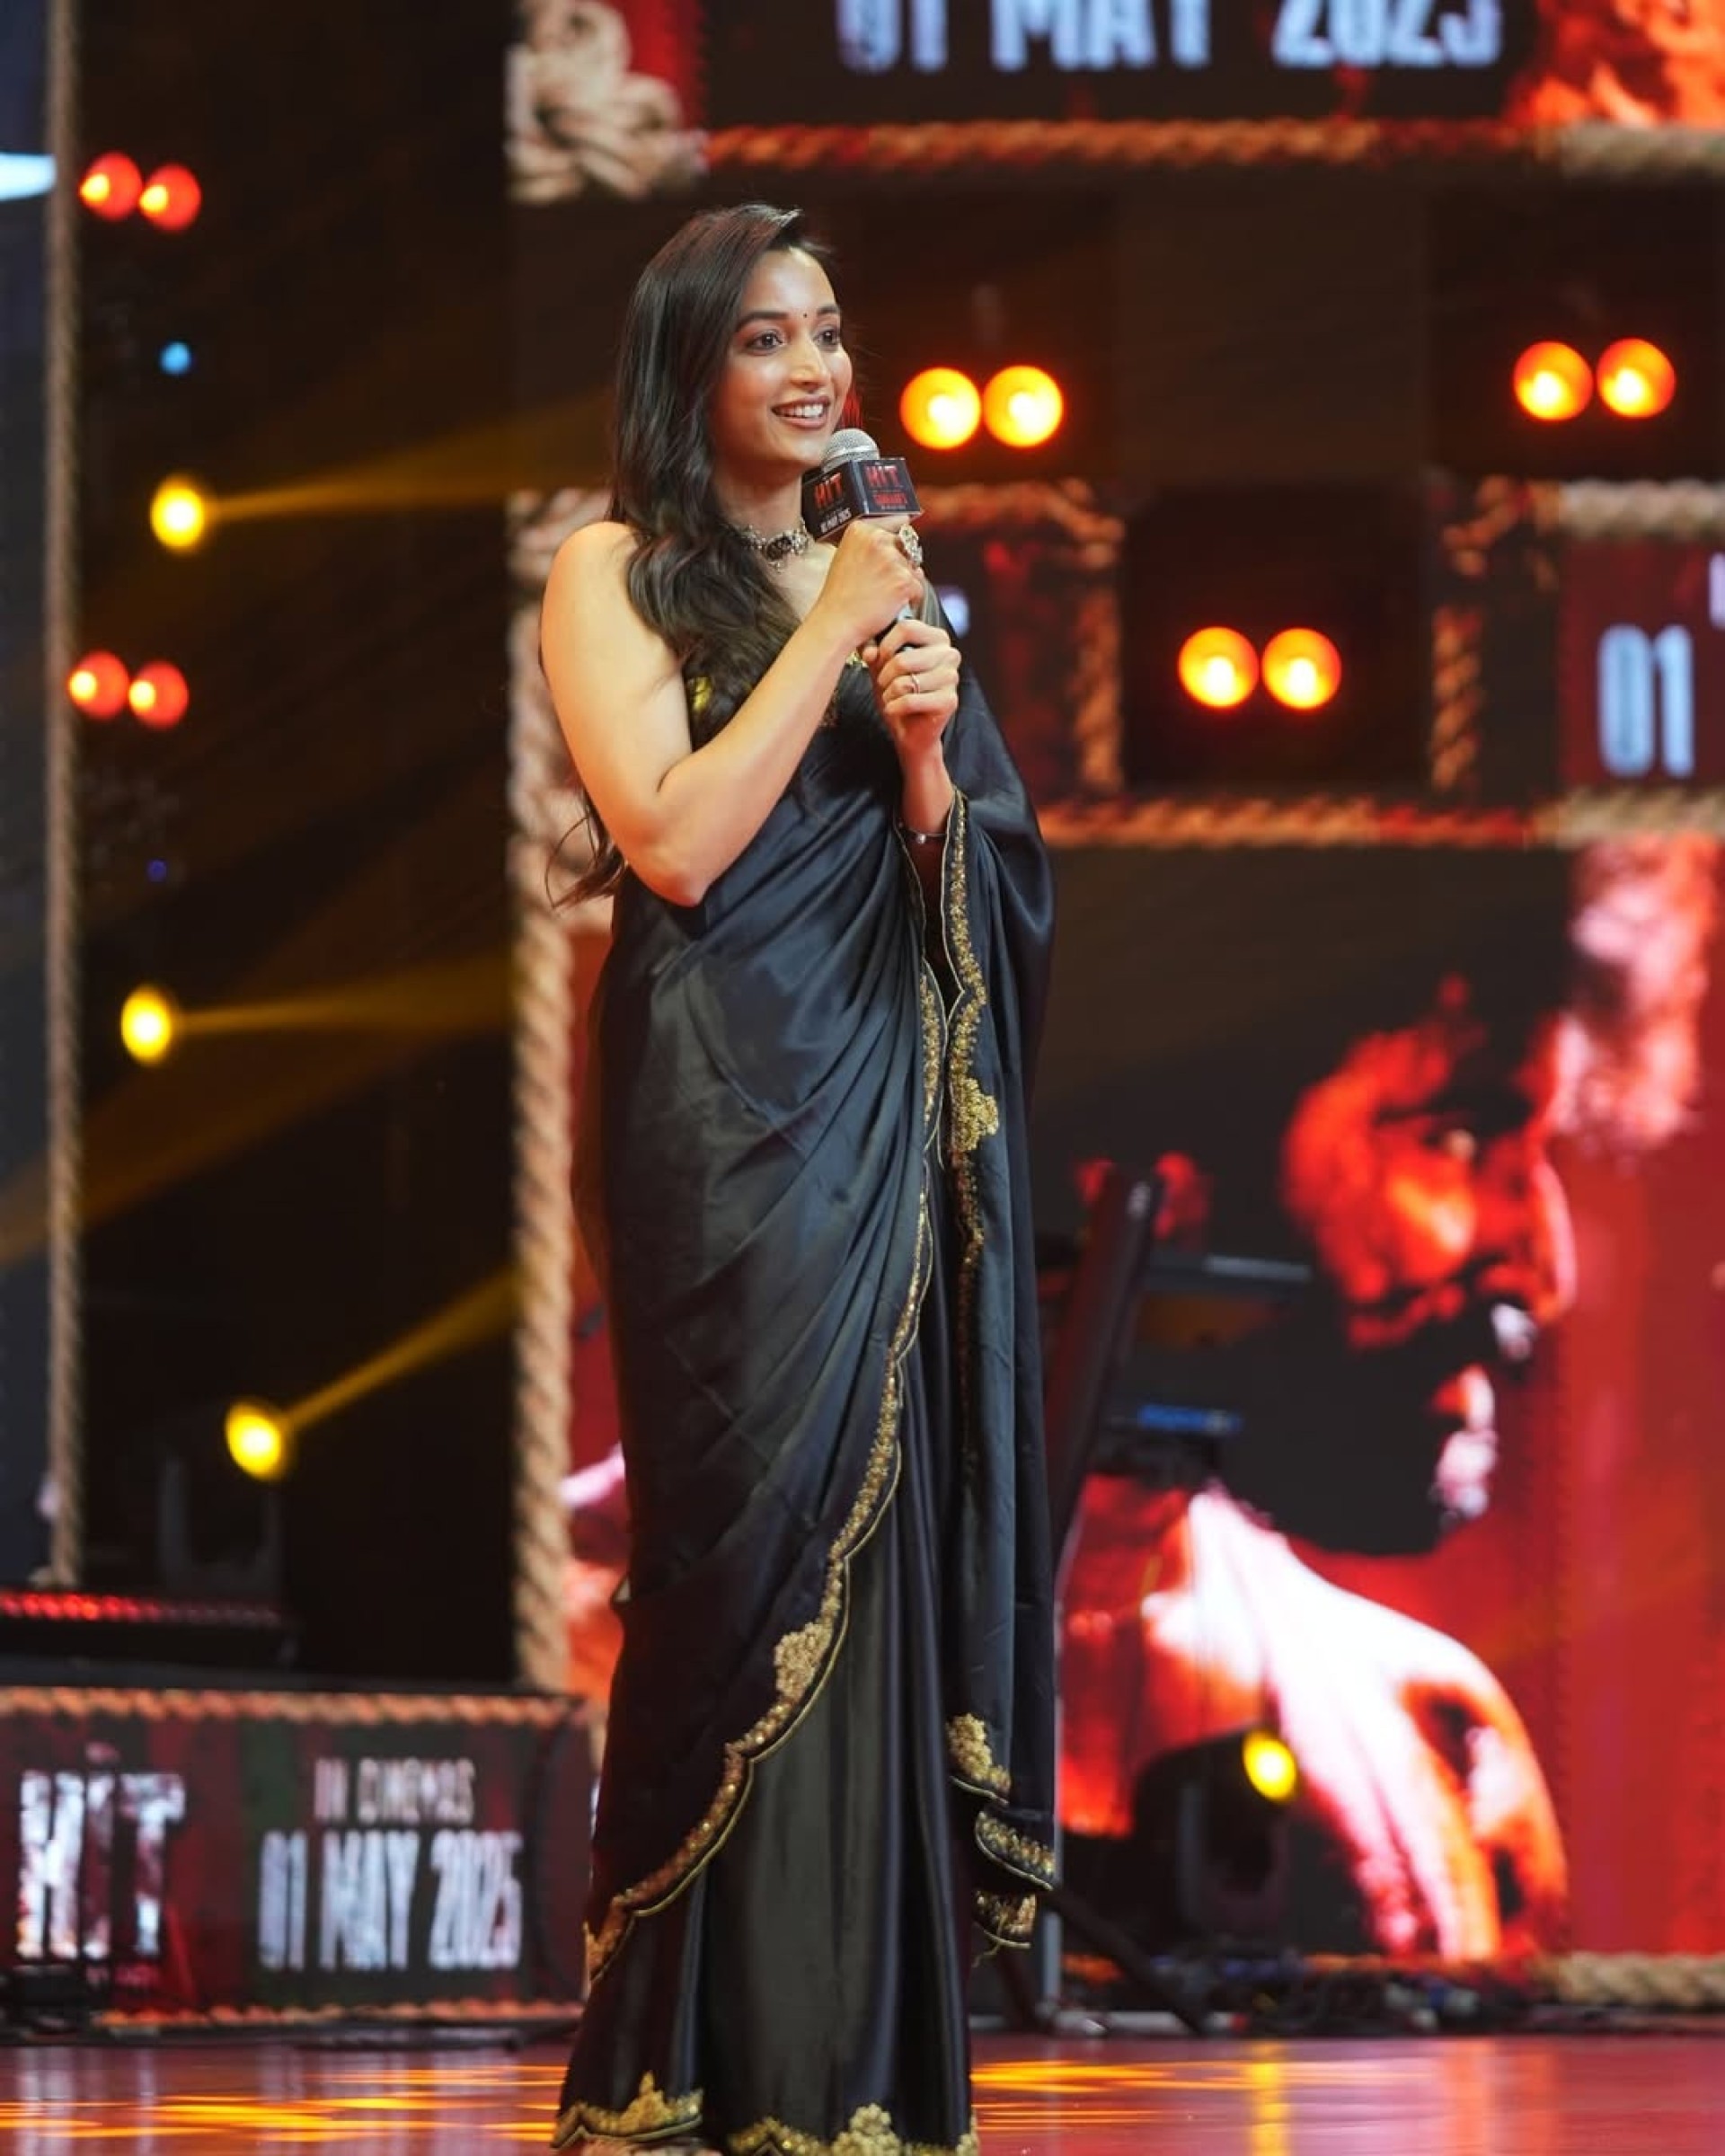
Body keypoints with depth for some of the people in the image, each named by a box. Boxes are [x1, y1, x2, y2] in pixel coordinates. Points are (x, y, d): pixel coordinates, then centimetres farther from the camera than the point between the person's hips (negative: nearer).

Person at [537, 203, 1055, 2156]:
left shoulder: (874, 578, 16)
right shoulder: (620, 575, 0)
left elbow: (972, 888, 14)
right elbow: (673, 841, -13)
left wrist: (925, 751, -5)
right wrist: (829, 640, -9)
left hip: (885, 1110, 5)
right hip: (725, 1124, -5)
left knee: (883, 1536, 2)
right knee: (760, 1536, -7)